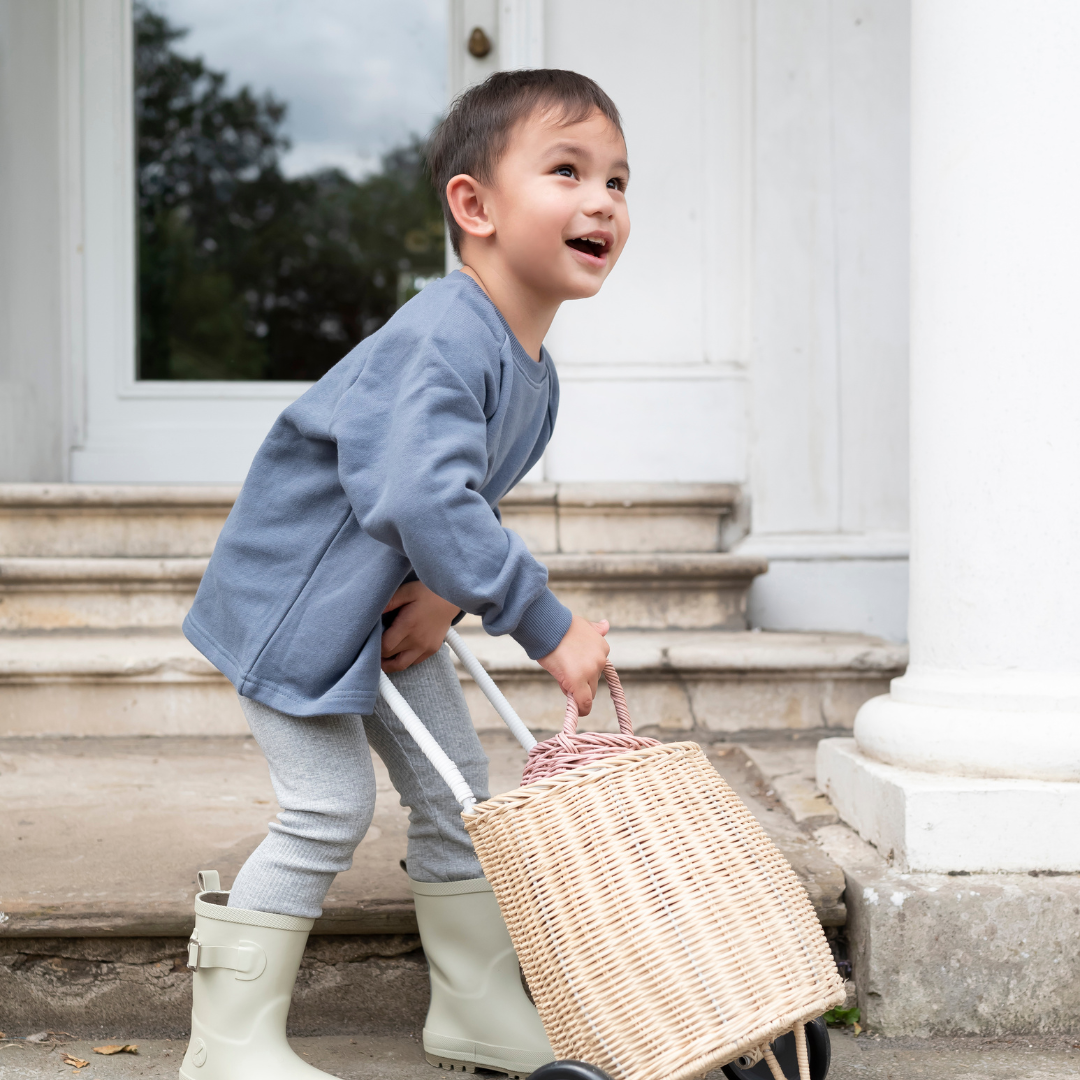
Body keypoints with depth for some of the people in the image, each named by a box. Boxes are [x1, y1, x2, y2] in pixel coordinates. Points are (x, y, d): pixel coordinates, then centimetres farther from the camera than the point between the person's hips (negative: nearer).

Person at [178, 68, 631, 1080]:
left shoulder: (535, 376, 1)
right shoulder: (440, 341, -31)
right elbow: (424, 497, -43)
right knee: (328, 808, -10)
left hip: (390, 606, 9)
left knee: (455, 791, 11)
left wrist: (448, 592, -12)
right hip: (295, 596, -9)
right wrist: (546, 628, -38)